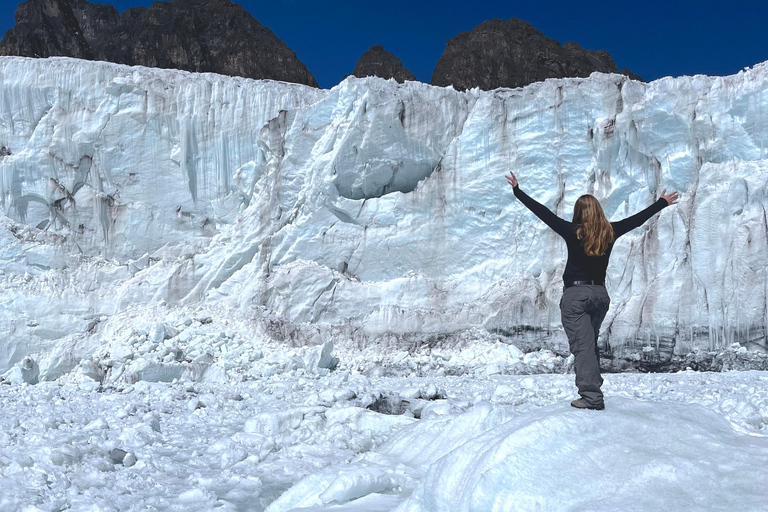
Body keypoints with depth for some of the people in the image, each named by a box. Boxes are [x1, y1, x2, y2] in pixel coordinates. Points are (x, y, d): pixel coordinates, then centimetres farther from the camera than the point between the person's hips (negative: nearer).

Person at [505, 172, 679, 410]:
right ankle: (593, 391, 23)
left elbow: (543, 212, -12)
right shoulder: (610, 232, 0)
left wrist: (518, 191, -5)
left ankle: (591, 397, -10)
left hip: (575, 294, -5)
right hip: (600, 294, 5)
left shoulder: (573, 232, -12)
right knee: (591, 344, 18)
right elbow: (638, 218, 13)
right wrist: (662, 202, 28)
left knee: (582, 346, -5)